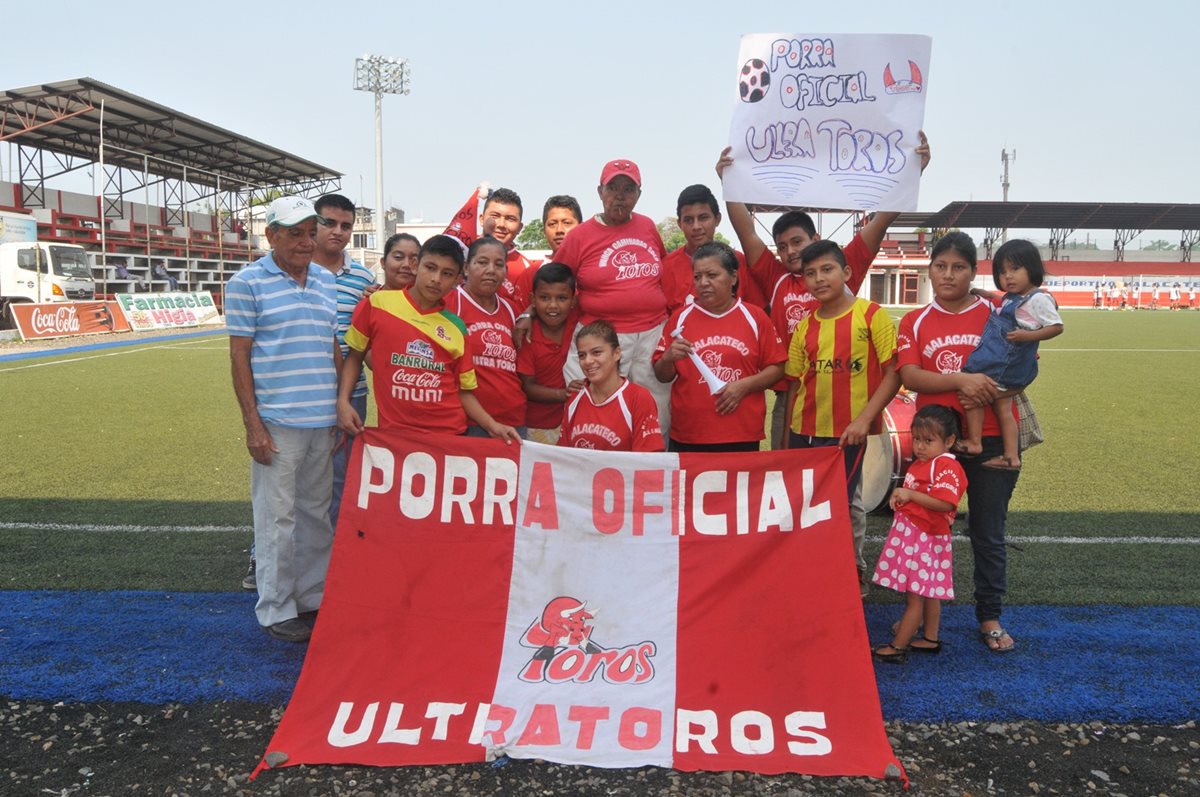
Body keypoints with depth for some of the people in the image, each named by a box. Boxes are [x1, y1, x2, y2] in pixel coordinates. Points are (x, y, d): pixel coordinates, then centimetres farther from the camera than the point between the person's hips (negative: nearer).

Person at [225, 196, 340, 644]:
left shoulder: (326, 282, 13)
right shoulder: (248, 283, -4)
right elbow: (239, 355, -6)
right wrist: (252, 423, -12)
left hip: (323, 420, 6)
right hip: (276, 421, -6)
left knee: (317, 513, 14)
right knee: (278, 516, 1)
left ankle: (315, 597, 27)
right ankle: (276, 610, 14)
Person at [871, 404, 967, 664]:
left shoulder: (947, 467, -16)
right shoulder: (921, 463, 14)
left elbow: (945, 503, -28)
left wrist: (909, 494, -24)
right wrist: (899, 495, 9)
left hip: (925, 539, -10)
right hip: (910, 534, 10)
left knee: (915, 594, -3)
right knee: (928, 592, 19)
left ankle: (898, 647, 2)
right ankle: (931, 639, 31)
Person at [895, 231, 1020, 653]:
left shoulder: (996, 314, 2)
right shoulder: (914, 322, 3)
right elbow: (910, 377, -9)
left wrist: (988, 389, -16)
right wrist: (962, 381, -23)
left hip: (990, 439, -1)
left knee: (988, 532, 7)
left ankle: (990, 617, 21)